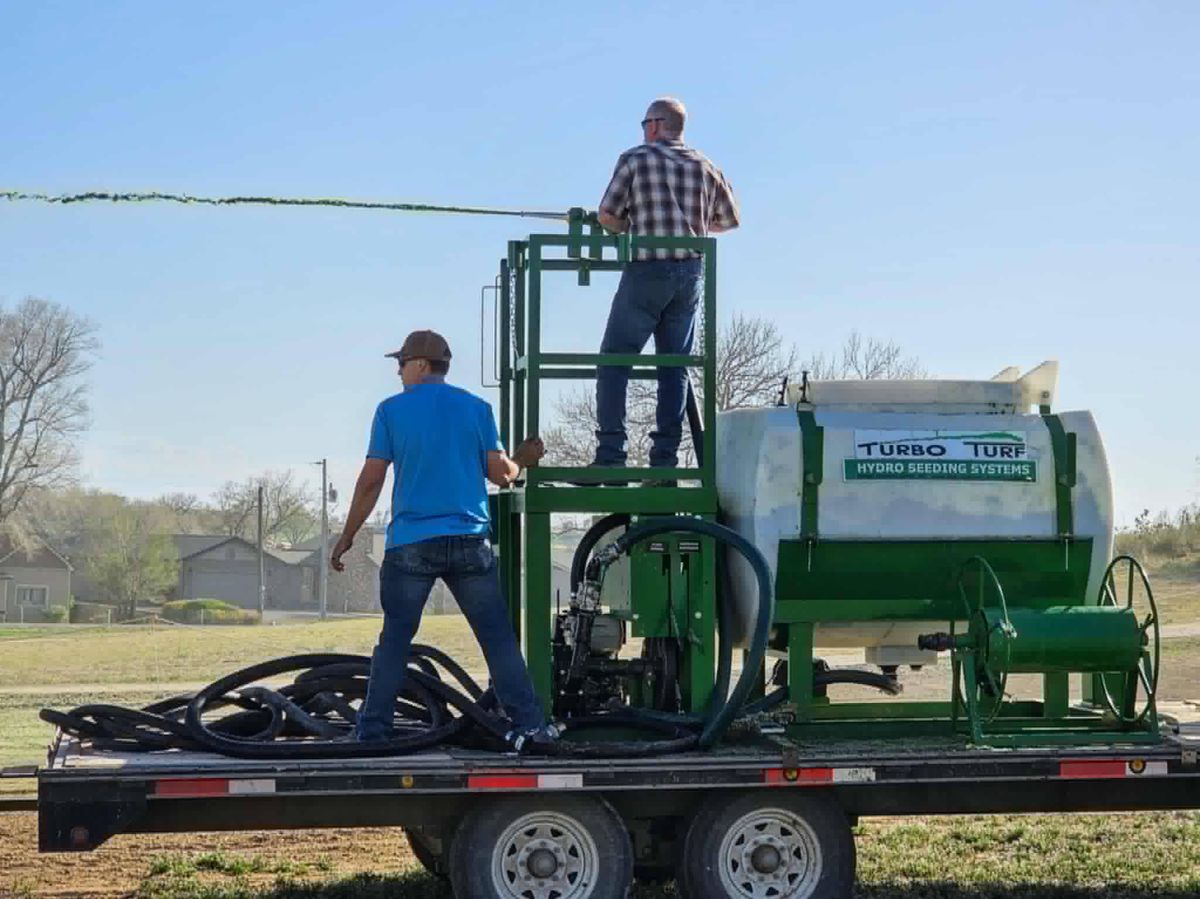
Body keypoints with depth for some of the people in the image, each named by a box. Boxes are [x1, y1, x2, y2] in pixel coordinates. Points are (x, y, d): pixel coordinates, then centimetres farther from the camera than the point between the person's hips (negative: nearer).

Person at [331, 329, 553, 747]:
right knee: (498, 638, 3)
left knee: (394, 640, 7)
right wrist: (522, 460, 25)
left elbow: (371, 481, -1)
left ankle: (372, 731, 7)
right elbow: (501, 474, 3)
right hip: (469, 542, 1)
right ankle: (530, 725, -1)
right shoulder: (477, 408, 6)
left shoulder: (391, 410, 1)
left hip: (410, 545, -1)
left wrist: (346, 537, 7)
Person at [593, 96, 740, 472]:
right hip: (691, 273, 4)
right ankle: (665, 459, 3)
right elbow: (729, 220, 16)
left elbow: (607, 216, -4)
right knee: (675, 368, 8)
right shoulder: (705, 166, 10)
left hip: (647, 271, -4)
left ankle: (610, 454, -8)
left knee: (614, 361, 1)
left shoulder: (635, 159, -1)